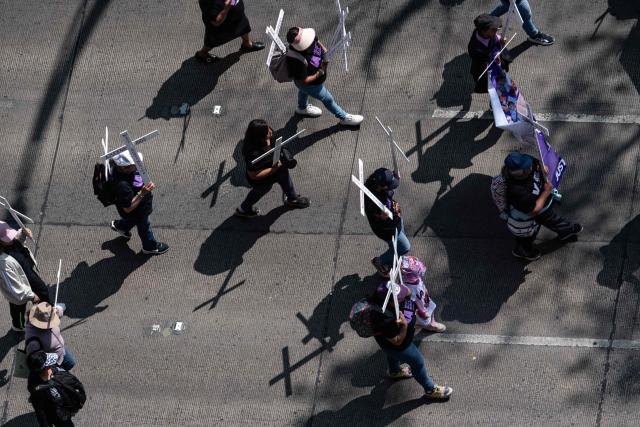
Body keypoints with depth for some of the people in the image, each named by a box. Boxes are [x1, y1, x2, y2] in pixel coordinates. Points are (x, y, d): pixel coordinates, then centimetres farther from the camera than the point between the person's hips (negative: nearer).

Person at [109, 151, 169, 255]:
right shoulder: (123, 186, -48)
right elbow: (128, 209, -36)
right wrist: (142, 193, -41)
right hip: (137, 211, -7)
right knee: (144, 227, 24)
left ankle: (119, 225, 67)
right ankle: (150, 246, 55)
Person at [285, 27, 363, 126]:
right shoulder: (298, 61, -49)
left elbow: (317, 42, -5)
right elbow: (304, 81, -34)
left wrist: (325, 53, -20)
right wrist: (320, 73, -30)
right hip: (310, 84, -7)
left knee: (304, 91, 38)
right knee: (328, 99, 17)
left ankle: (302, 108, 71)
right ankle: (344, 117, 43)